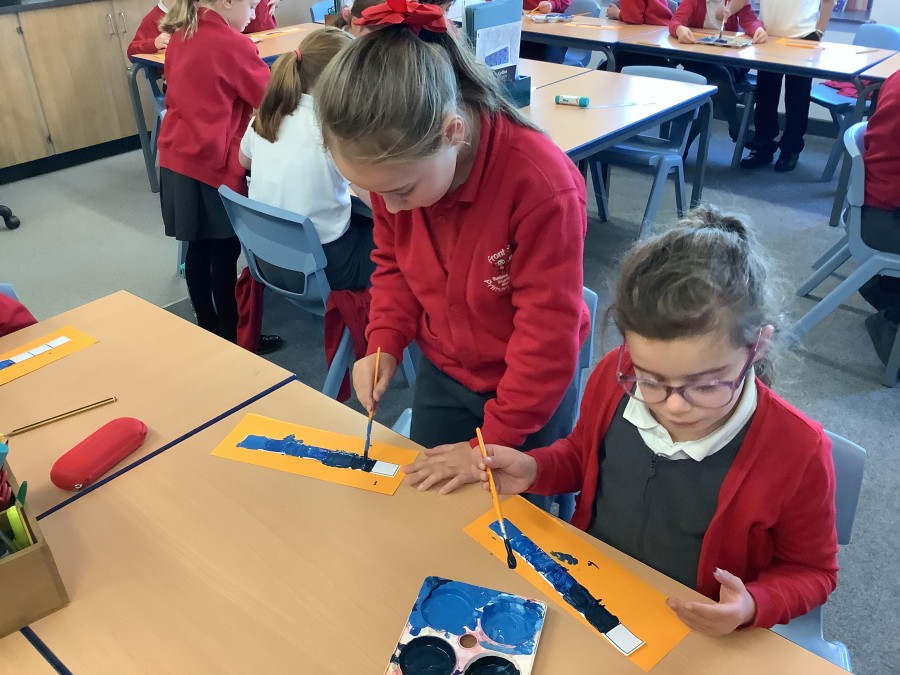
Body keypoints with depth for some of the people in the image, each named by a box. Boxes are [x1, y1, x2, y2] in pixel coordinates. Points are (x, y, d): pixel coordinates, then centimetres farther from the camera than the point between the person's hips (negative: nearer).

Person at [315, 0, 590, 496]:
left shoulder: (542, 185, -33)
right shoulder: (396, 168, -16)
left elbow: (548, 334, -25)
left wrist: (493, 442, -20)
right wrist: (385, 343, -12)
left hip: (529, 388, -4)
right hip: (440, 373, 5)